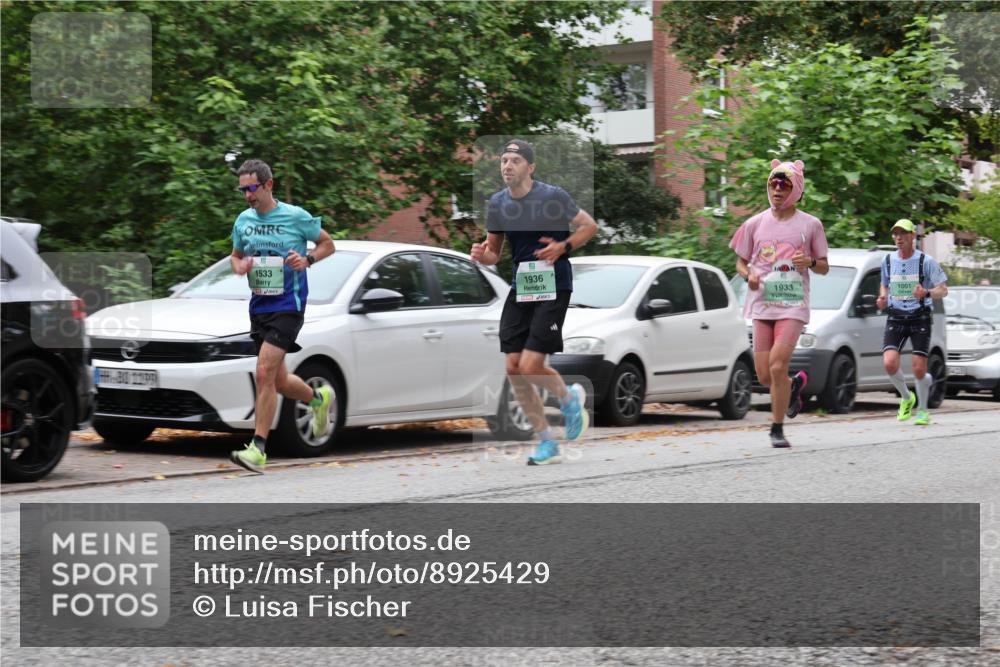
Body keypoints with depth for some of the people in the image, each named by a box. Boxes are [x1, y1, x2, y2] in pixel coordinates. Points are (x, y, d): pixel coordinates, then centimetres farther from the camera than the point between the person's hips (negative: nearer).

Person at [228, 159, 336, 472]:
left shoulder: (295, 216, -6)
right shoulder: (243, 220, 7)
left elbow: (327, 243, 6)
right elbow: (236, 255, 22)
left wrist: (307, 259, -14)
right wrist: (239, 266, -2)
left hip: (288, 305, -6)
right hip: (258, 306, 6)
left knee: (265, 373, -17)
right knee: (279, 381, 11)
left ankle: (258, 449, -15)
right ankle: (319, 398, 43)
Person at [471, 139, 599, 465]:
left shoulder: (552, 196, -11)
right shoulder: (497, 203, 4)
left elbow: (590, 226, 0)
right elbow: (494, 251, 13)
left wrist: (563, 247, -16)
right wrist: (482, 254, -10)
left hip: (553, 288, -6)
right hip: (520, 288, 6)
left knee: (530, 366, -14)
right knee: (513, 368, 0)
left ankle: (569, 398, 20)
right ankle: (547, 443, 14)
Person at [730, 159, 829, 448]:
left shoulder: (810, 224, 3)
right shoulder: (756, 223, 8)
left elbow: (824, 267, 9)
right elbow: (740, 262, 15)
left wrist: (810, 262, -14)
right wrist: (748, 275, -8)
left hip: (793, 304, -3)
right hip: (761, 304, 3)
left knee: (778, 366, -18)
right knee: (765, 377, 1)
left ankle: (777, 429, -2)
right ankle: (795, 384, 35)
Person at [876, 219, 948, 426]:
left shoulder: (926, 261, -5)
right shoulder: (888, 261, 7)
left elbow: (943, 290, -3)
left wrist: (926, 293, -24)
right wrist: (882, 298, 1)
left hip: (920, 318, -3)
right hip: (895, 318, 3)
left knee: (919, 370, -6)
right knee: (889, 363, -16)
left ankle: (922, 410, 19)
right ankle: (906, 398, 13)